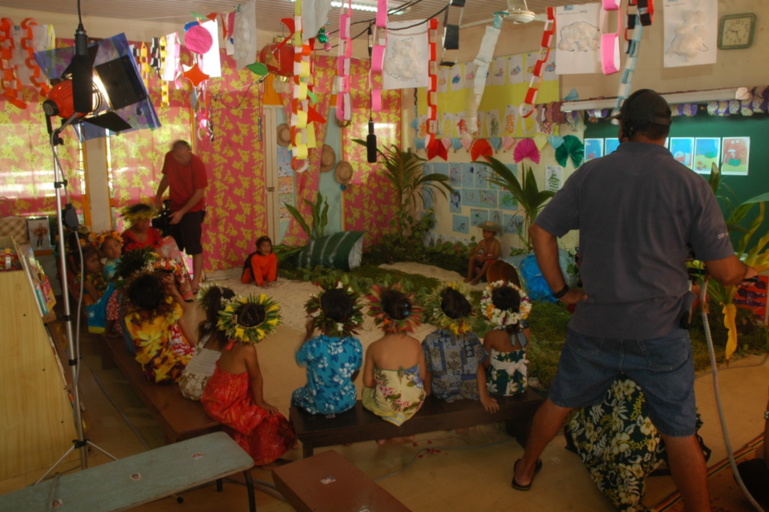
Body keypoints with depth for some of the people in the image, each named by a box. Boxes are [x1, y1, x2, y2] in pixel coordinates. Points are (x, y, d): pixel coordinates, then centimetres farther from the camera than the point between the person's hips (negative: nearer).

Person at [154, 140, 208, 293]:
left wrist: (182, 212, -18)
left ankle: (196, 281, 2)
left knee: (194, 246, -5)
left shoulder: (197, 164, -20)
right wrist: (158, 196, 7)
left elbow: (199, 192, -18)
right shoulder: (169, 157, -4)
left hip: (192, 210, -6)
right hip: (174, 208, 6)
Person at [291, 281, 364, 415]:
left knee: (296, 395, 30)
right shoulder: (355, 345, -18)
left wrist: (309, 333, 5)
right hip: (347, 402, 2)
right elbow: (355, 373, 0)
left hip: (318, 405, -2)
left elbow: (299, 360, -6)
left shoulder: (314, 346, -29)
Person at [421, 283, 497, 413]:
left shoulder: (430, 341, -21)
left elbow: (427, 373, -11)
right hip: (472, 397, 2)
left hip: (442, 398, -2)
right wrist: (484, 396, 2)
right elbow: (479, 369, -9)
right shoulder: (471, 338, -16)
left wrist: (427, 394, 5)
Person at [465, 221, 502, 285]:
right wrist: (475, 255, -30)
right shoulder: (482, 242, -1)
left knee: (488, 261, -38)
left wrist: (484, 257, -37)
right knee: (472, 257, -19)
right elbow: (474, 251, -4)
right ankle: (469, 276, -22)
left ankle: (477, 278, -32)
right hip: (482, 260, 5)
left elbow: (496, 256, -26)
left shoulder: (496, 243, -16)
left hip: (490, 261, -5)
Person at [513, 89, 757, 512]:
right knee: (680, 433, 11)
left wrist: (560, 290, 4)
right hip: (659, 330, -2)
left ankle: (525, 470, 40)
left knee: (559, 401, 21)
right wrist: (744, 271, 17)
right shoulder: (690, 184, -7)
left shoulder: (589, 174, -3)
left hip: (594, 324, 2)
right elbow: (724, 271, -6)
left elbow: (541, 232, -3)